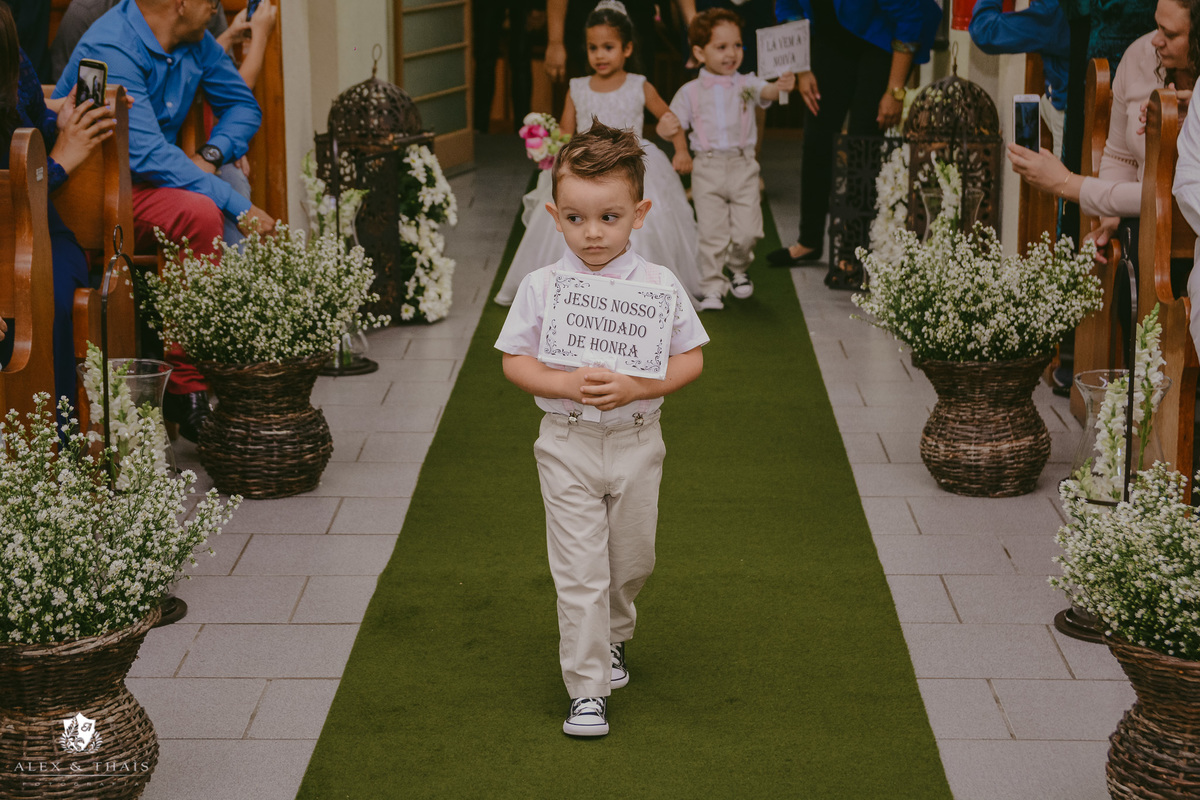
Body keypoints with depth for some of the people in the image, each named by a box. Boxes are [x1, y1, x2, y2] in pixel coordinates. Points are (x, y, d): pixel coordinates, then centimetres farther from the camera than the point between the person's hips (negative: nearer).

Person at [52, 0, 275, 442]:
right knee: (200, 214, -32)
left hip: (154, 179, 8)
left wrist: (211, 155, -7)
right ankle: (186, 388, -28)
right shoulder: (111, 49, -23)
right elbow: (147, 154, -31)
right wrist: (238, 207, -31)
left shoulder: (195, 41, 3)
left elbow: (243, 105, 16)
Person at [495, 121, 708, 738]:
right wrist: (566, 385, -20)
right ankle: (586, 689, 6)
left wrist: (634, 387, -21)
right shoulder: (541, 287, -6)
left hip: (636, 440, 2)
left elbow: (691, 361, -4)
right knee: (579, 571, -2)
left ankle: (610, 639, 46)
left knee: (632, 559, 17)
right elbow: (514, 362, -2)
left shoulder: (660, 286, -7)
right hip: (568, 443, -1)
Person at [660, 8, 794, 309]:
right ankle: (712, 288, 9)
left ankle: (738, 269, 29)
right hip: (707, 169, 0)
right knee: (711, 233, -1)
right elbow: (673, 123, 4)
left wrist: (779, 87, -39)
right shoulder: (691, 92, 4)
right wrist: (666, 128, -22)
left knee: (747, 231, -1)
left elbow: (765, 93, -14)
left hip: (742, 166, 1)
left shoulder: (746, 84, 4)